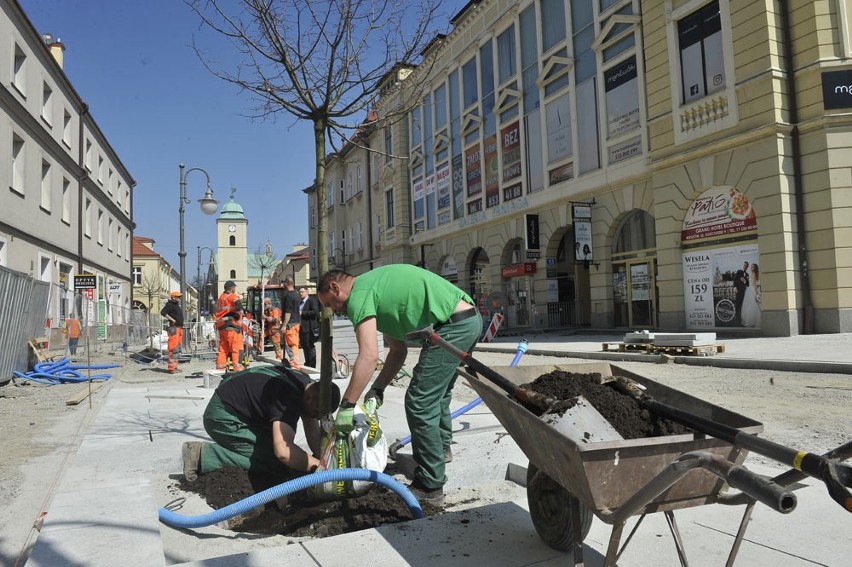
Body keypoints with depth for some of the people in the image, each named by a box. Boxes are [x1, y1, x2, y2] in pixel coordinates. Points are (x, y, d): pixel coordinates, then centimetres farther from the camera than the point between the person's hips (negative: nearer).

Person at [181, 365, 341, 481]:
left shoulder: (309, 388, -3)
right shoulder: (289, 396, -32)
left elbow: (314, 434, 0)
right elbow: (283, 451, -43)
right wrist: (320, 466, -37)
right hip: (223, 418, -10)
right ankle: (203, 456, -10)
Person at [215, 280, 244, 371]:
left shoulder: (221, 297, 19)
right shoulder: (233, 296, -6)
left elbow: (217, 309, 21)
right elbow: (238, 303, -24)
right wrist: (240, 312, -9)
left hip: (220, 325, 9)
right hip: (231, 324, -8)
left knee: (223, 347, 15)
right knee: (236, 346, -7)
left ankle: (220, 366, 17)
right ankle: (237, 366, -12)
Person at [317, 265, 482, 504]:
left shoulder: (359, 294, -8)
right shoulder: (377, 287, 22)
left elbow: (369, 356, -20)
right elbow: (398, 350, 20)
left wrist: (346, 407, -14)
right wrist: (377, 390, 14)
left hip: (453, 325, -10)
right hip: (470, 317, 10)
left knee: (420, 403, -4)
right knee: (437, 391, 28)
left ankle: (429, 487, 4)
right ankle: (442, 448, 48)